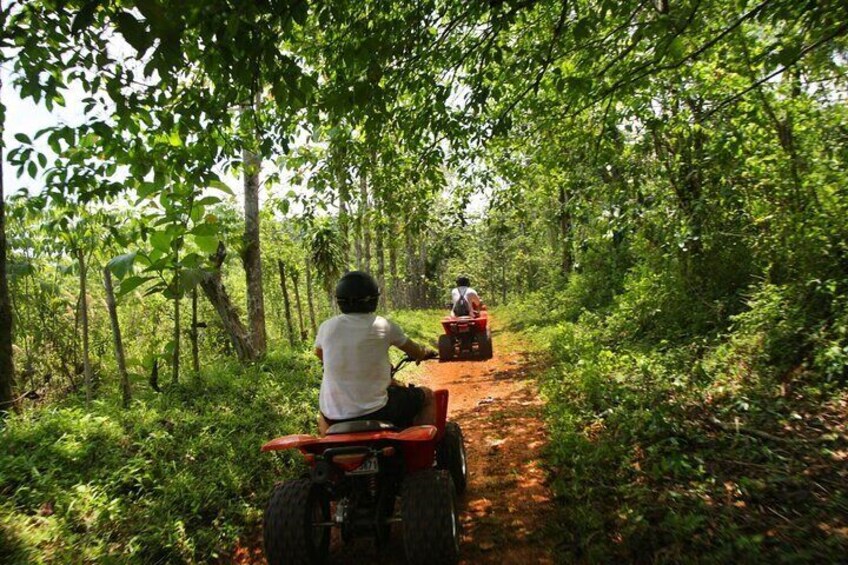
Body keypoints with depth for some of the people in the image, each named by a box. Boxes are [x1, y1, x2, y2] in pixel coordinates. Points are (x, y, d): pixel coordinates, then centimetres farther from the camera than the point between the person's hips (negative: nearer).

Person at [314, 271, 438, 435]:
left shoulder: (327, 327, -2)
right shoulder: (384, 326, -9)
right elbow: (417, 353, 6)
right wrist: (427, 352, 29)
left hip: (334, 416, 4)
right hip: (376, 413, -3)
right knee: (427, 396, 17)